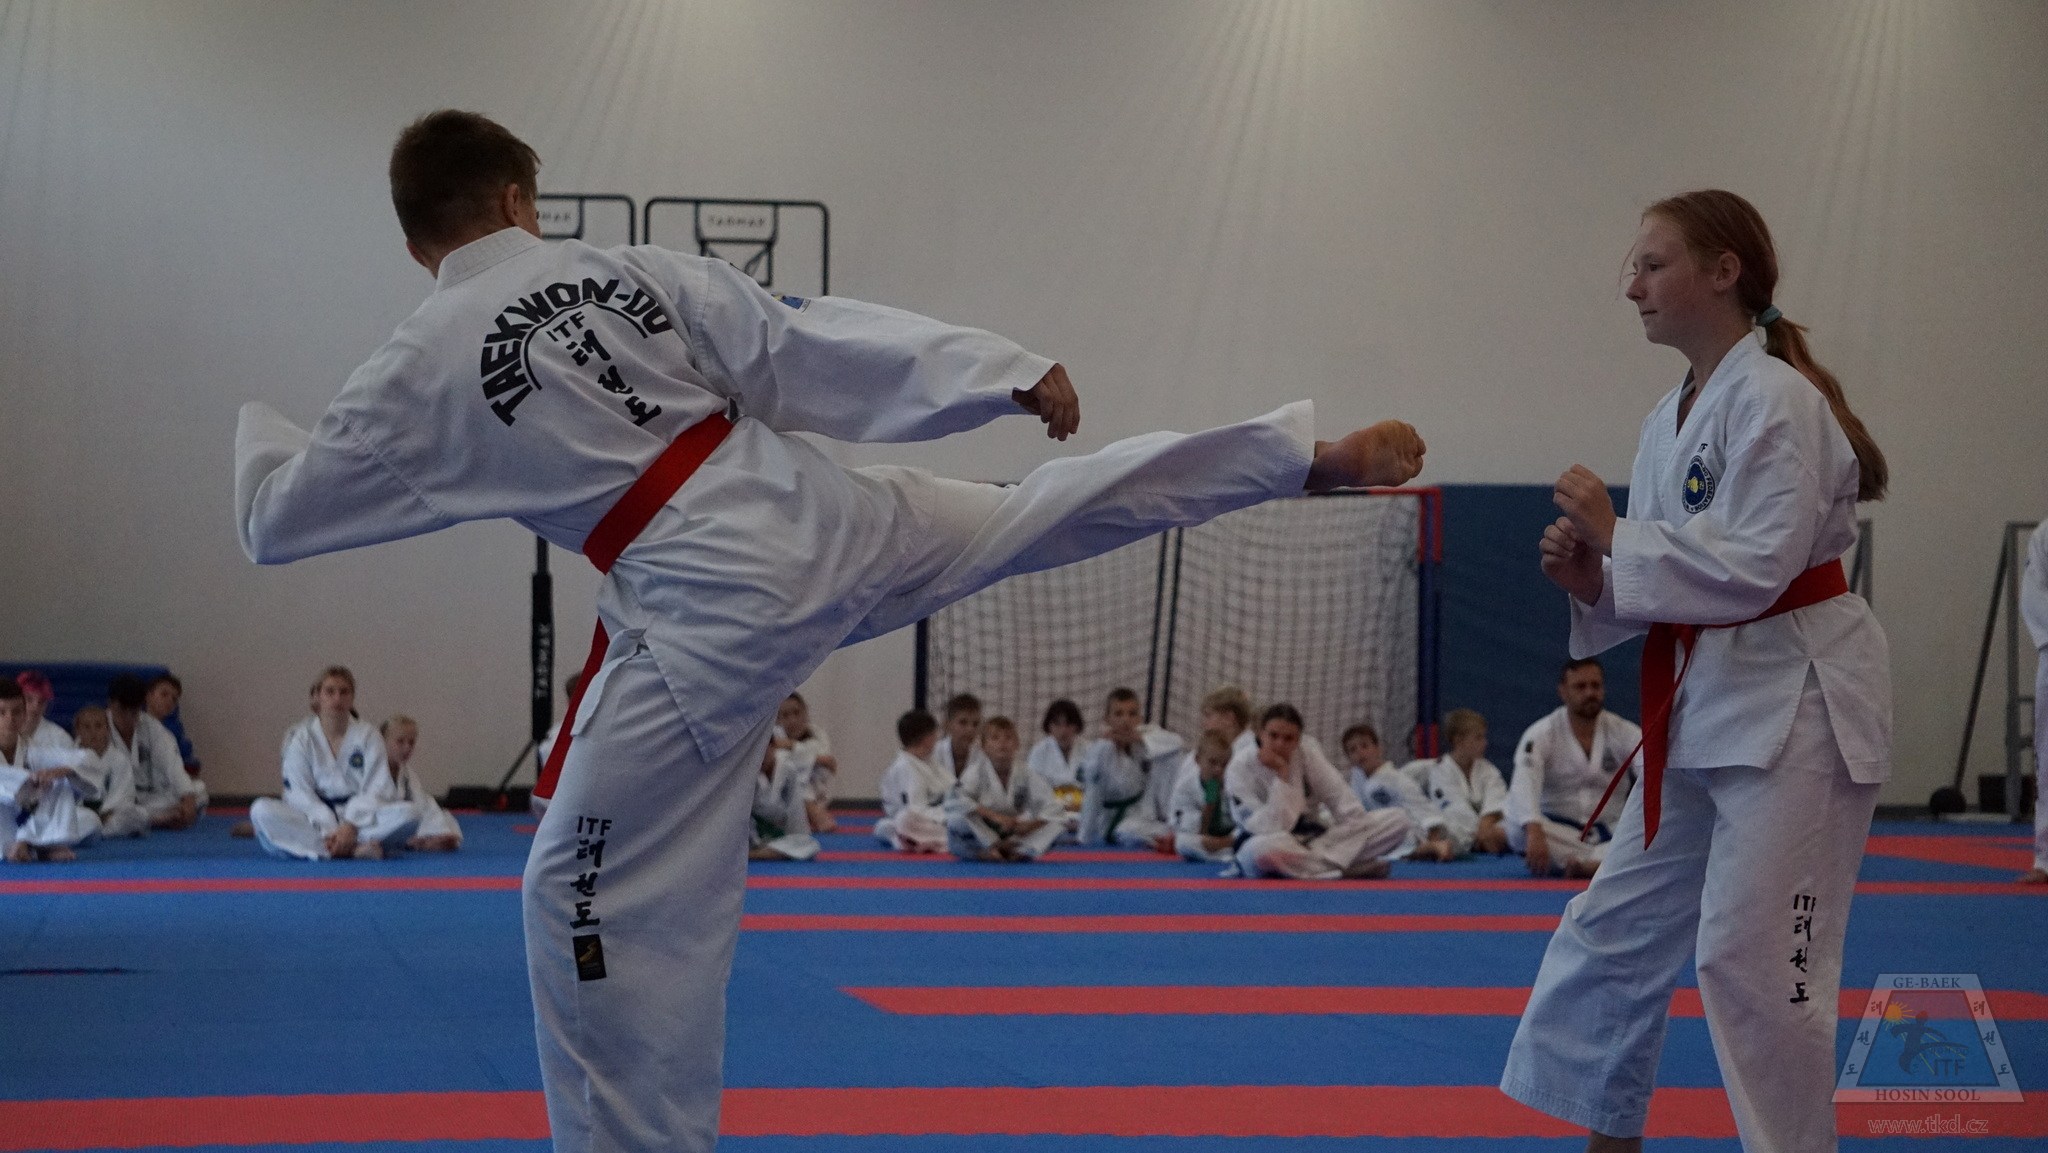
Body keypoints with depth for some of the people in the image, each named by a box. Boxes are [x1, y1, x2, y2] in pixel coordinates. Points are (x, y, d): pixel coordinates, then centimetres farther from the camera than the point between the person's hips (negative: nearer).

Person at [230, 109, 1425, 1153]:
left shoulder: (419, 370, -2)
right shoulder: (635, 271, 6)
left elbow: (282, 518, 6)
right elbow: (807, 342, 4)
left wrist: (260, 431, 29)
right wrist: (1010, 373, 4)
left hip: (709, 620, -5)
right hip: (824, 523, 5)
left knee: (593, 898, 5)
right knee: (1033, 514, 25)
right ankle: (1319, 455, 34)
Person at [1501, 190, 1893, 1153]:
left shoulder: (1775, 400, -14)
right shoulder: (1669, 420, 12)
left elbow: (1756, 567, -22)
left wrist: (1615, 536, -17)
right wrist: (1593, 578, -3)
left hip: (1793, 700, -9)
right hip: (1702, 701, 9)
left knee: (1753, 955, -9)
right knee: (1618, 927, 11)